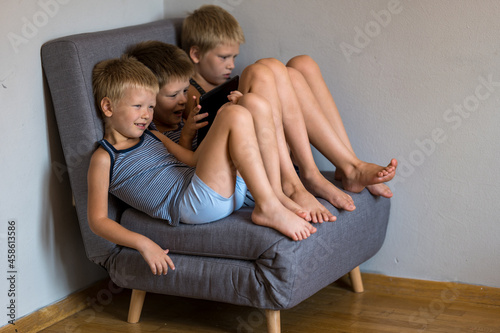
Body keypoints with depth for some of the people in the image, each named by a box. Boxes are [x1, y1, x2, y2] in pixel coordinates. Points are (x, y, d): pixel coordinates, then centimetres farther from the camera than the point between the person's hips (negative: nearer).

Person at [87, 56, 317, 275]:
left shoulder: (152, 138, 27)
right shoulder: (104, 158, 3)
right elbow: (98, 220, -4)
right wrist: (143, 244, -19)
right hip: (190, 205, -8)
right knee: (236, 115, -19)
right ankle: (269, 208, -22)